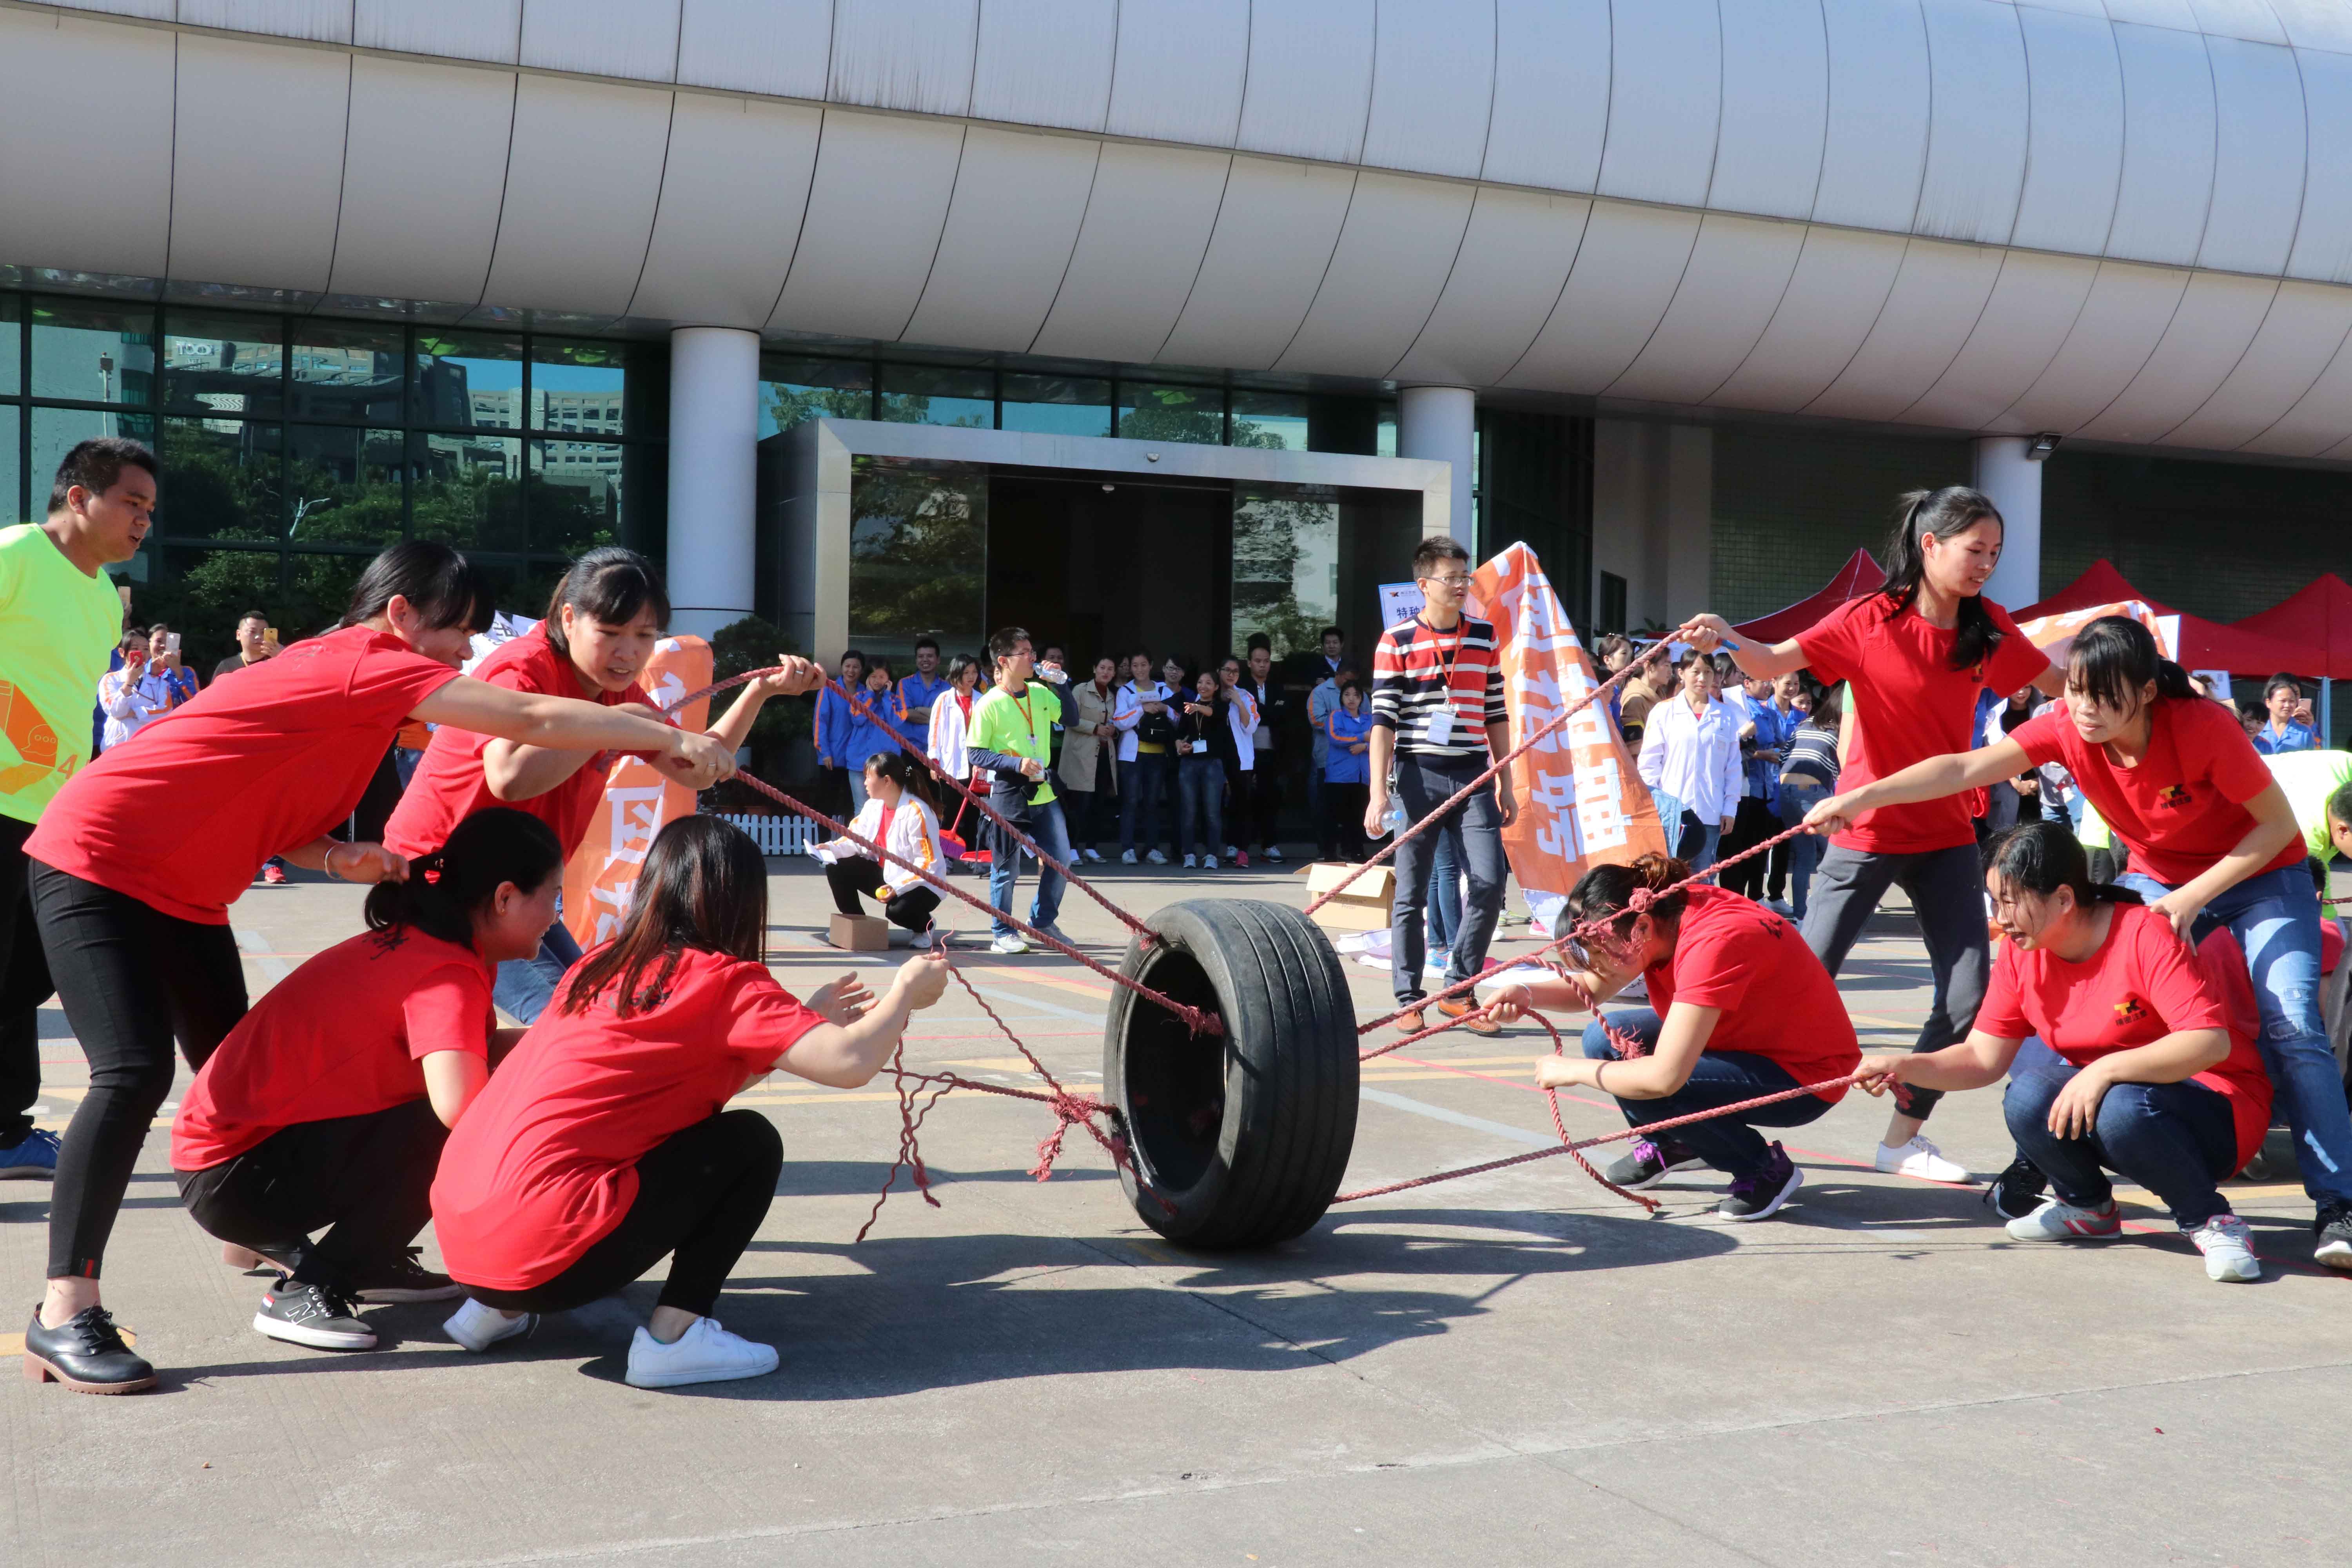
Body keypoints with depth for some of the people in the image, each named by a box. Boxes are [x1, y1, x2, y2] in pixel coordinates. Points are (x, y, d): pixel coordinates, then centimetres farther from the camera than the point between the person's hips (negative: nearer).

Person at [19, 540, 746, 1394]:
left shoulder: (349, 679, 10)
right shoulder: (363, 663, -19)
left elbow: (256, 809, 8)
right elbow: (533, 720, -25)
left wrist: (338, 859, -10)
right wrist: (672, 740, -19)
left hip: (181, 890, 10)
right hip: (96, 865, -10)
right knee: (135, 1072, -20)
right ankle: (64, 1309, -16)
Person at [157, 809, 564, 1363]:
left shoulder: (414, 944, 7)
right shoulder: (449, 974, -22)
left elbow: (470, 1048, 12)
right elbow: (459, 1106, -38)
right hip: (233, 1179, -9)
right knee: (453, 1131, -22)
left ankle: (370, 1264, 13)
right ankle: (305, 1291, -13)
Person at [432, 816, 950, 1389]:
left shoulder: (602, 965, 16)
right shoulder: (722, 980, -6)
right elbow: (849, 1064, -13)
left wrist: (810, 1017, 29)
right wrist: (906, 992, 5)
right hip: (544, 1253, -8)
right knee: (751, 1145, 5)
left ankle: (497, 1309, 23)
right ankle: (673, 1337, -1)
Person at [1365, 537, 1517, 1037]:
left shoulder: (1485, 637, 11)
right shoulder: (1396, 642, -1)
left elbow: (1496, 715, 15)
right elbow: (1383, 720, -4)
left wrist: (1505, 785, 13)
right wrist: (1378, 794, -11)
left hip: (1474, 779, 3)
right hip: (1418, 775, -3)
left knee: (1490, 883, -7)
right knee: (1410, 894, 1)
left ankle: (1459, 991, 8)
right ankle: (1410, 1000, 11)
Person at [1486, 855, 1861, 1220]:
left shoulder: (1715, 942, -34)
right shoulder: (1661, 914, -10)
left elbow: (1662, 1078, -38)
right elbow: (1593, 989, 2)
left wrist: (1574, 1070, -23)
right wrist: (1525, 994, -17)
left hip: (1807, 1075, -8)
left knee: (1642, 1088, -27)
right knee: (1604, 1038, -4)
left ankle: (1767, 1170, -4)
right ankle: (1669, 1147, 22)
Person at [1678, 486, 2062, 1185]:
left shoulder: (1988, 627, 1)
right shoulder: (1870, 619, -12)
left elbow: (2058, 681, 10)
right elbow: (1774, 662, -15)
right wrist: (1725, 639, -34)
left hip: (1946, 835, 5)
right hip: (1866, 833, -4)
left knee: (1968, 997, 0)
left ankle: (1903, 1135, 16)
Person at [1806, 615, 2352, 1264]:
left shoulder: (2202, 726, -31)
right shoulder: (2067, 729, -20)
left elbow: (2280, 825, -20)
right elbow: (1966, 768, -29)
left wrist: (2191, 897, -27)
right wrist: (1863, 796, -41)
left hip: (2259, 875, -4)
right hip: (2155, 879, 4)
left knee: (2292, 1029, -16)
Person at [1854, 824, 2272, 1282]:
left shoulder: (2146, 935, -23)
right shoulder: (2021, 954, -3)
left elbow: (2210, 1041, -31)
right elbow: (1983, 1057, -4)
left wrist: (2105, 1069, -38)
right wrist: (1903, 1068, -20)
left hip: (2216, 1111, -6)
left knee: (2123, 1109, -37)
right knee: (2028, 1099, -22)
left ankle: (2211, 1222, -11)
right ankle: (2088, 1208, 7)